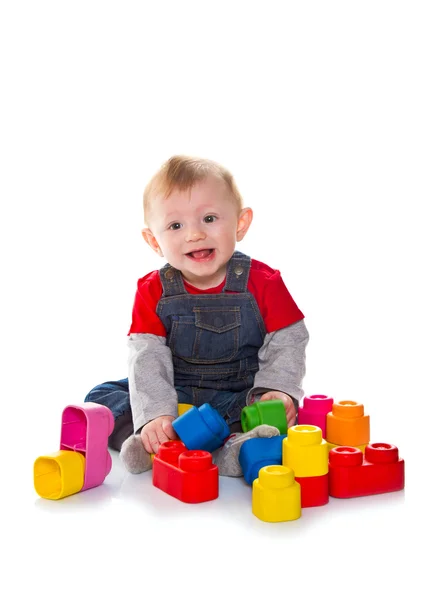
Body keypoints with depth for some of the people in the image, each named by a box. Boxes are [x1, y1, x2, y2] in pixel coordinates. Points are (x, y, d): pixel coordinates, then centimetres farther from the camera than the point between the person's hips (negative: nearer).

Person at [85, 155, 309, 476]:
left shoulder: (263, 282, -8)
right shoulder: (153, 291, -5)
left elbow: (287, 344, -5)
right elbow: (147, 357, -14)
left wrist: (277, 391, -24)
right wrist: (155, 414, -28)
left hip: (242, 399, -2)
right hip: (174, 396, 2)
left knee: (284, 409, -30)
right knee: (101, 397, -12)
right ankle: (151, 442, -35)